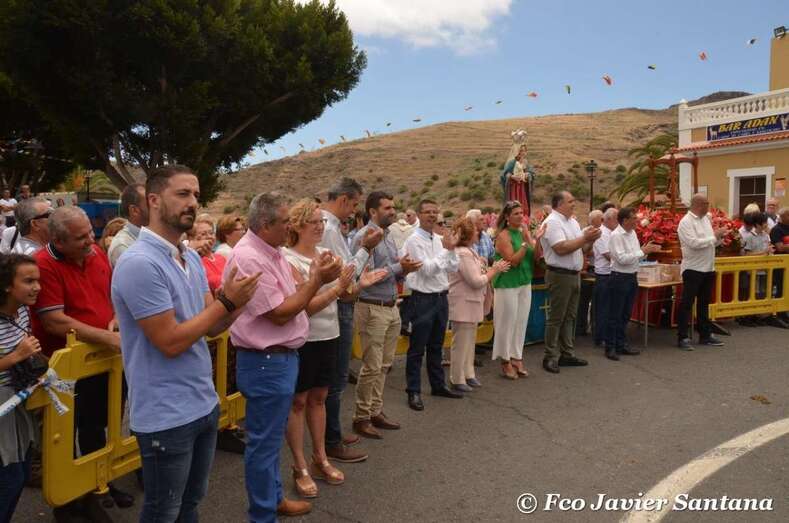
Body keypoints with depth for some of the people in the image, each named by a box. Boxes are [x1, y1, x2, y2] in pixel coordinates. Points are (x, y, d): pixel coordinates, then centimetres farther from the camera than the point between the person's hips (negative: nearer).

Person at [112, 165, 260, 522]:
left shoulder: (192, 258, 6)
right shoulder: (139, 263, -21)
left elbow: (211, 327, 5)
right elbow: (170, 342, -22)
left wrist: (237, 301, -13)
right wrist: (227, 301, -19)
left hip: (204, 403, 8)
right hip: (167, 416, -8)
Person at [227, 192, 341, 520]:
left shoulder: (272, 252, 8)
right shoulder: (249, 258, -21)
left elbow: (292, 299, 12)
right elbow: (279, 313, -21)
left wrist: (315, 276, -2)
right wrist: (317, 280, -16)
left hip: (281, 356, 10)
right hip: (266, 362, -10)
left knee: (272, 438, 22)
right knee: (264, 442, 4)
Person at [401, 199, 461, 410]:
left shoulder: (440, 239, 9)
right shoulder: (415, 240, -11)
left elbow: (453, 268, 7)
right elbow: (428, 269, -19)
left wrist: (451, 247, -8)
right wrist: (446, 249, -16)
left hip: (441, 297, 7)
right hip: (423, 299, -7)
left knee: (436, 346, 19)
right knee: (417, 348, 2)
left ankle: (438, 385, 31)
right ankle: (414, 392, 12)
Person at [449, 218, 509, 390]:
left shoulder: (469, 251, 13)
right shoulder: (463, 254, -21)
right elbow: (477, 281, -21)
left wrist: (493, 269, 4)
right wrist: (495, 270, -10)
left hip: (471, 304, 11)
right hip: (463, 305, -11)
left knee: (469, 342, 19)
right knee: (461, 344, -1)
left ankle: (468, 374, 31)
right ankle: (457, 380, 9)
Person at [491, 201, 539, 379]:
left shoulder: (524, 232, 7)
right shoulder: (503, 235, -12)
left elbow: (534, 257, 4)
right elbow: (512, 261, -19)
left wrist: (537, 239, -9)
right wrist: (526, 243, -23)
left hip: (525, 283, 6)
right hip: (508, 285, -6)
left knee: (521, 322, 9)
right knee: (507, 322, 1)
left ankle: (517, 358, 20)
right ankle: (506, 361, 13)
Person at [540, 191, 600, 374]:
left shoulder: (573, 221, 15)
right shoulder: (552, 222, -12)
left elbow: (582, 248, 17)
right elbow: (561, 248, -23)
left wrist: (591, 239, -2)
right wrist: (585, 238, -17)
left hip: (574, 275, 9)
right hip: (560, 275, -9)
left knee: (570, 316, 13)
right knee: (556, 318, -3)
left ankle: (567, 354, 22)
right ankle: (550, 357, 5)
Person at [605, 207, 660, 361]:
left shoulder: (633, 233, 10)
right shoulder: (616, 235, -15)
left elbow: (636, 256, 15)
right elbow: (622, 259, -22)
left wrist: (647, 250, -4)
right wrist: (643, 251, -18)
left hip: (632, 277, 8)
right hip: (619, 278, -8)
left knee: (626, 314, 15)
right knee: (615, 315, -1)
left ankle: (621, 344, 25)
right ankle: (610, 347, 6)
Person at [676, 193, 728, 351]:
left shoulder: (706, 219, 12)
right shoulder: (686, 222, -12)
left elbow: (711, 242, 17)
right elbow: (694, 243, -22)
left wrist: (719, 237, -3)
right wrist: (714, 236, -15)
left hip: (708, 268, 8)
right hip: (693, 269, -8)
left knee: (704, 303, 16)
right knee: (687, 304, -3)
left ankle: (705, 335, 26)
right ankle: (683, 337, 2)